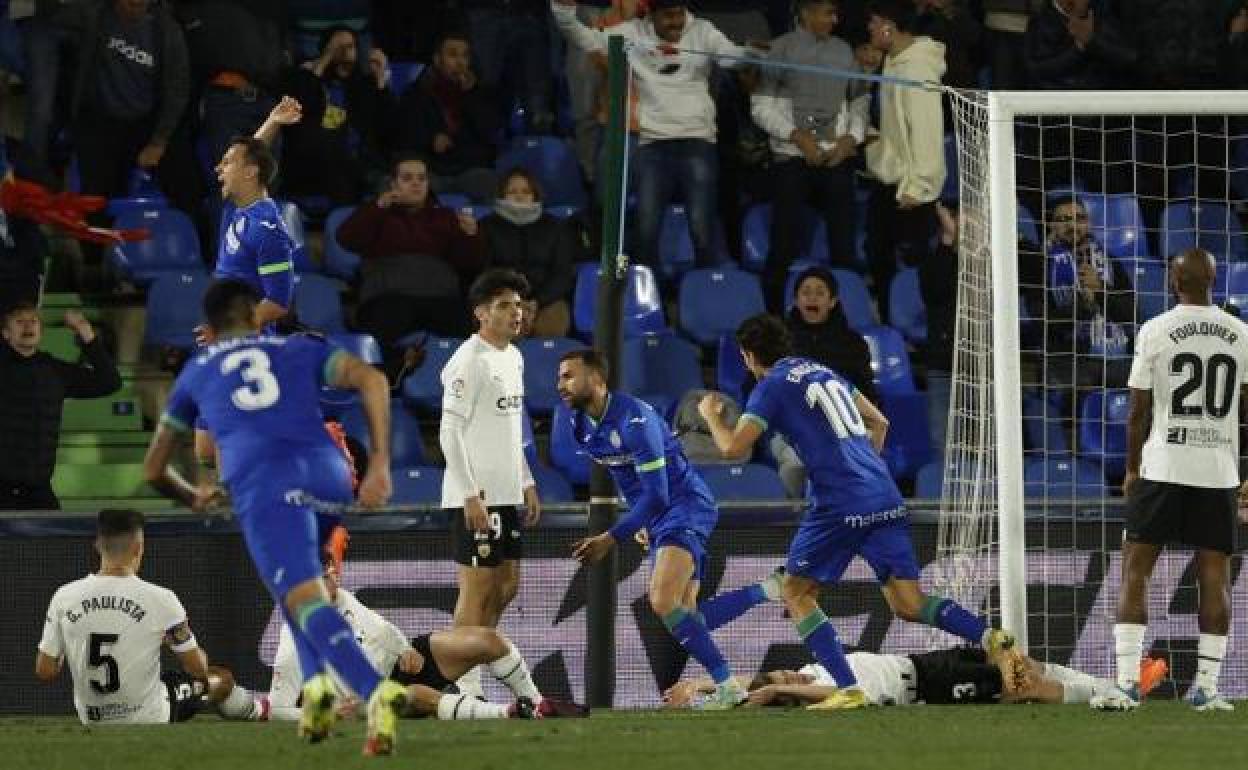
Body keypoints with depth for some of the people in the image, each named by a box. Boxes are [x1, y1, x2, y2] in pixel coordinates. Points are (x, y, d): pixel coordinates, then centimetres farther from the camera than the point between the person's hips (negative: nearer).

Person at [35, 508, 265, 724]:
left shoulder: (63, 598, -12)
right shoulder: (159, 600, -19)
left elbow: (45, 672, -8)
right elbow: (198, 668, -10)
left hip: (92, 722, 4)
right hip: (151, 719, -4)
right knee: (222, 680, 23)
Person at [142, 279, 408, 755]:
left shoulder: (196, 372, 31)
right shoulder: (301, 350, 29)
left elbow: (153, 470, 36)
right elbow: (370, 379, 9)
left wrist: (192, 498, 57)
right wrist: (380, 465, 5)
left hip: (263, 487, -3)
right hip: (329, 474, 3)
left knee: (305, 601, -16)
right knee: (299, 585, 29)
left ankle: (376, 692, -40)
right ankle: (316, 682, 7)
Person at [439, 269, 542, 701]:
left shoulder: (513, 357, 14)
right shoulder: (468, 362, -14)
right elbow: (450, 434, -17)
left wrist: (527, 484, 19)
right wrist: (471, 495, -21)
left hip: (507, 496, 9)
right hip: (475, 498, -9)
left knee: (506, 586, 12)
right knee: (477, 587, -6)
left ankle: (468, 666, 21)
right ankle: (468, 691, -3)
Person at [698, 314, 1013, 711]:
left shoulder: (771, 388, 1)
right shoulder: (823, 372, 22)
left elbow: (734, 447, -7)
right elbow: (879, 422, 29)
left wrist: (711, 415, 13)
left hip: (840, 505, -7)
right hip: (886, 497, 7)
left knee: (796, 593, 9)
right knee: (908, 604, 5)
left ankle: (849, 689, -5)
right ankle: (990, 638, -18)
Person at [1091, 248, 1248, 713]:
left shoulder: (1155, 331, -3)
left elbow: (1140, 412, 0)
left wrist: (1132, 469, 10)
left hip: (1163, 469, -2)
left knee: (1135, 571, 3)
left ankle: (1127, 683, -5)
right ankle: (1206, 687, 3)